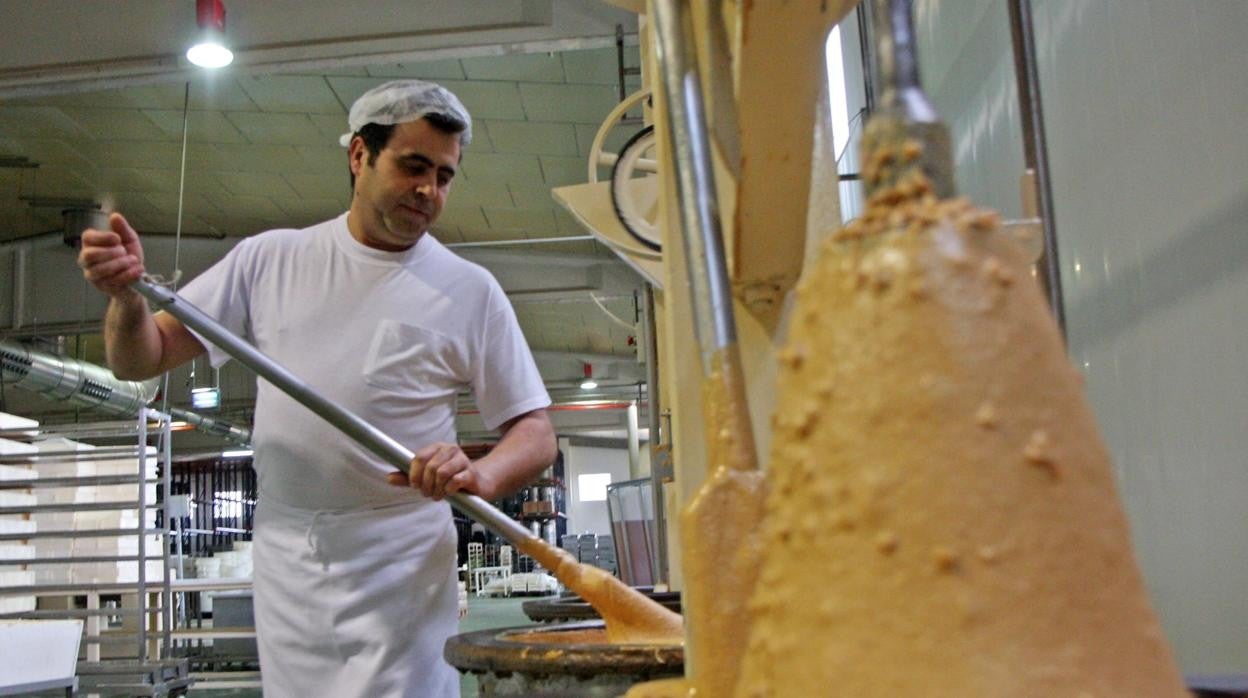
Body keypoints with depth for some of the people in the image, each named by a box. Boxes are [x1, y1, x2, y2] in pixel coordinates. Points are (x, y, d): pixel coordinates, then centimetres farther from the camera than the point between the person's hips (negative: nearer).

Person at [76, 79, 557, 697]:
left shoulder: (470, 291, -1)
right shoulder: (270, 260, 5)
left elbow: (534, 432, -3)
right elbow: (141, 361, 7)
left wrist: (479, 476, -25)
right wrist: (127, 296, -15)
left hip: (401, 576, -2)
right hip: (284, 573, 3)